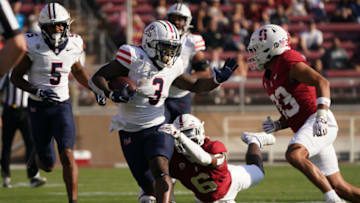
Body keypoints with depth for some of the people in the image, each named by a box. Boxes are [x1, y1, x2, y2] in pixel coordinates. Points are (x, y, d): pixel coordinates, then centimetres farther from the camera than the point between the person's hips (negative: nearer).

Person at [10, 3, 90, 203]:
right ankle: (36, 158, 44)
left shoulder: (73, 45, -2)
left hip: (62, 106, 2)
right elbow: (16, 77, -7)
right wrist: (38, 91, -20)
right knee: (48, 165, 7)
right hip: (39, 107, -2)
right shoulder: (33, 46, -14)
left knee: (67, 155, -17)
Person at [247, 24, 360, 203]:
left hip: (318, 123, -9)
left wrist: (321, 116, -34)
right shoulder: (268, 78, 20)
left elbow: (322, 82, -22)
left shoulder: (288, 62, -8)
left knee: (294, 155, -32)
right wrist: (276, 126, 5)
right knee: (339, 187, 6)